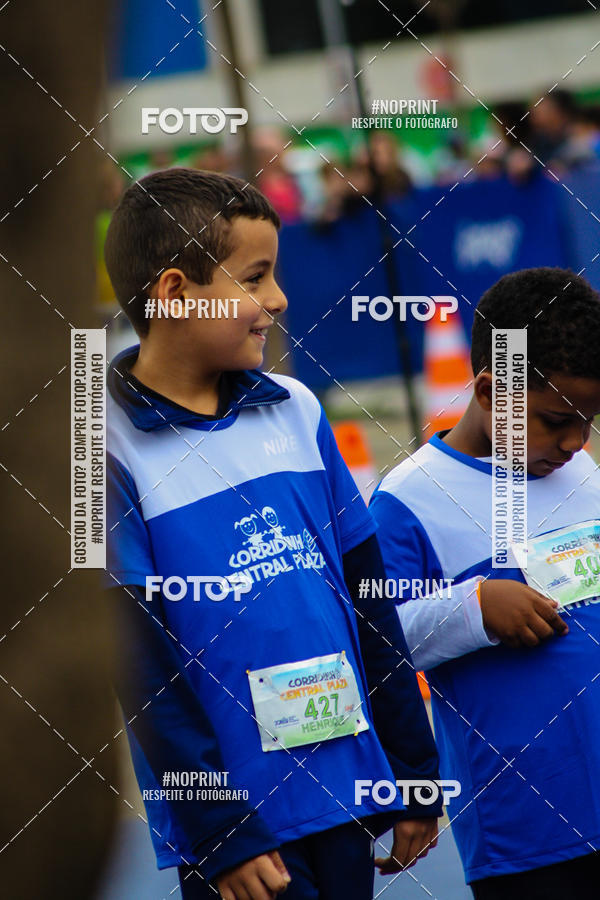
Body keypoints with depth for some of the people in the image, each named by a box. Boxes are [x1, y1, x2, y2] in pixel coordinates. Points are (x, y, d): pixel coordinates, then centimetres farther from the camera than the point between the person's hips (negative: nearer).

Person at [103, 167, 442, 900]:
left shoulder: (294, 410, 8)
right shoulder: (113, 449, -9)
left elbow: (367, 600, 12)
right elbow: (139, 663, -11)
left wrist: (412, 773, 12)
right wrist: (221, 831, -13)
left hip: (346, 795, 5)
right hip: (235, 815, -5)